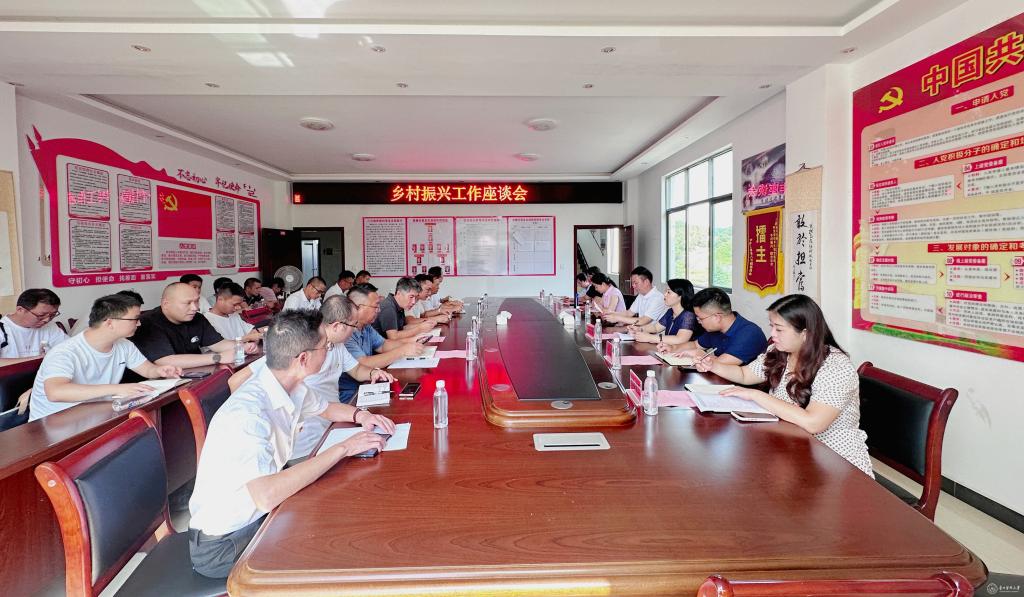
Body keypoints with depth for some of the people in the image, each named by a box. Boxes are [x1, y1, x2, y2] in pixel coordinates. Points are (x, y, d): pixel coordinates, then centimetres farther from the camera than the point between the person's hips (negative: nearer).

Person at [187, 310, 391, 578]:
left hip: (260, 513, 8)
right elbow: (267, 495, -43)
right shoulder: (247, 412, -32)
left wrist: (360, 415, -6)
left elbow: (326, 408, 15)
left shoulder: (290, 387, -7)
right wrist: (343, 448, -36)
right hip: (223, 544, -7)